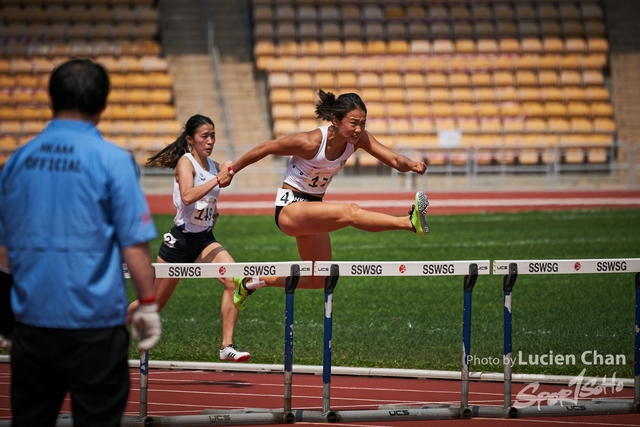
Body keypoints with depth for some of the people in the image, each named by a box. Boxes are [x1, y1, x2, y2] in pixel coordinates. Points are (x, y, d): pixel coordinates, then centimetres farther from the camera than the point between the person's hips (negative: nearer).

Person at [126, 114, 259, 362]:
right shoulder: (185, 162, -13)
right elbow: (187, 196, -33)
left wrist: (213, 216, 10)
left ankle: (227, 346, -20)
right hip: (180, 240, -5)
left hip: (204, 240, 5)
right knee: (154, 303, 6)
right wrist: (218, 180, -34)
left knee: (234, 280, -20)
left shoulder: (214, 166, 6)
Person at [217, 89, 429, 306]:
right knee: (351, 212, -33)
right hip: (290, 209, -8)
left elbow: (394, 160, -15)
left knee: (318, 281, 13)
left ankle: (252, 282, 28)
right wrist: (232, 170, -3)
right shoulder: (310, 142, -25)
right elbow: (265, 148, -13)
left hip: (312, 211, 8)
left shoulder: (359, 139, -9)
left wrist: (412, 165, -38)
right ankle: (410, 222, -50)